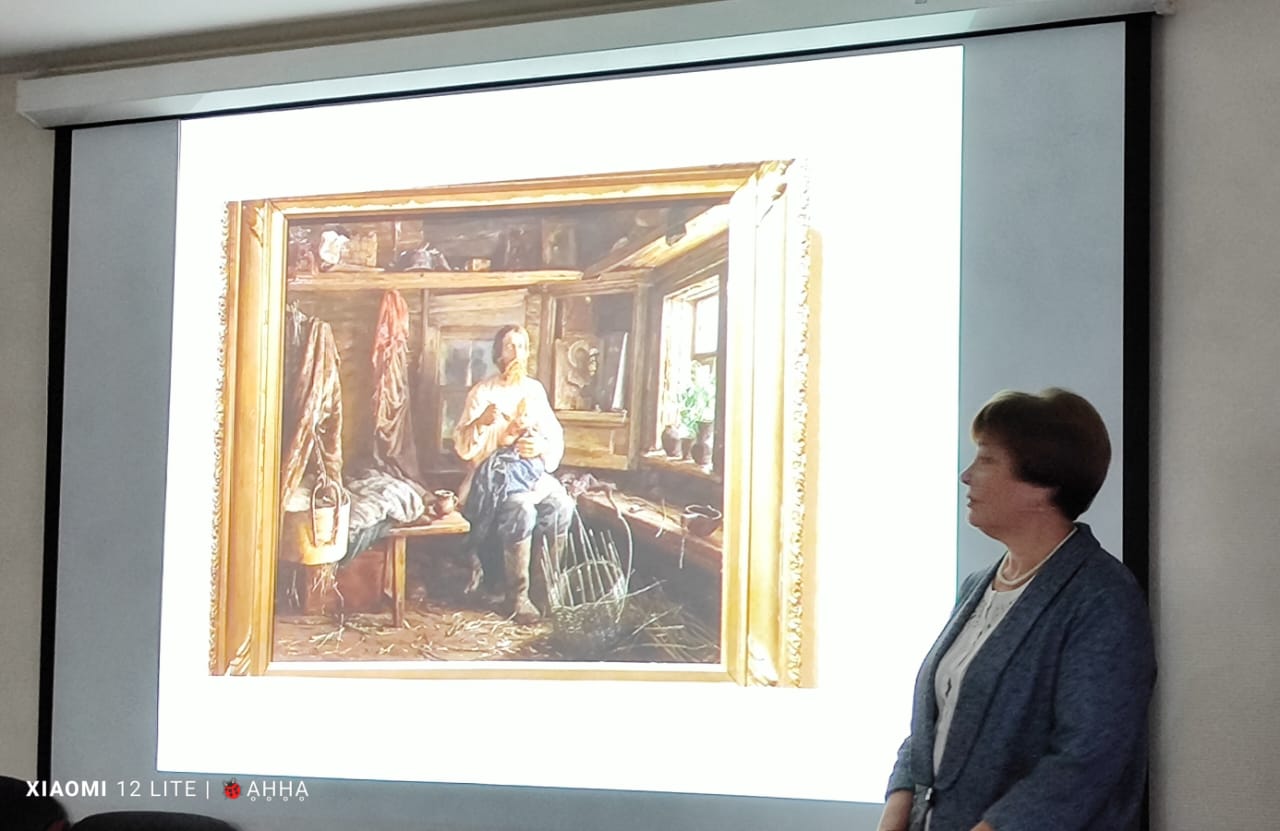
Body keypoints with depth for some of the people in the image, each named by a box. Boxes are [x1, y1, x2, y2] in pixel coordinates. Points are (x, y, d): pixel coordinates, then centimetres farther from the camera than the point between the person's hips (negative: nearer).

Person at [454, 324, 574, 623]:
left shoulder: (535, 390, 14)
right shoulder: (483, 392, 0)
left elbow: (556, 436, 13)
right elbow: (463, 447, -6)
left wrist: (542, 446, -10)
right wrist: (481, 422, -25)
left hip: (533, 469, 4)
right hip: (496, 470, -4)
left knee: (562, 505, -28)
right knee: (522, 510, -35)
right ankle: (518, 597, -27)